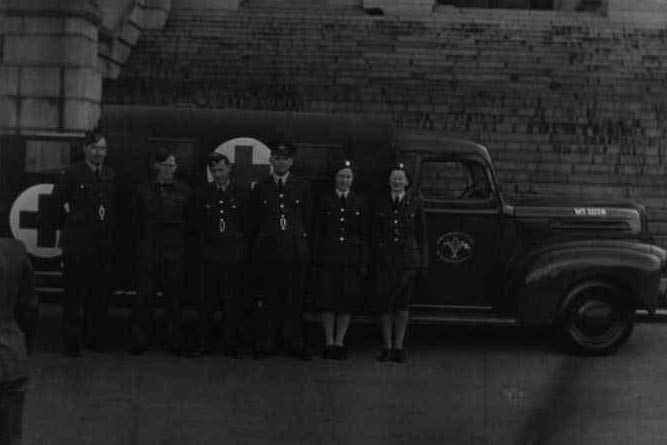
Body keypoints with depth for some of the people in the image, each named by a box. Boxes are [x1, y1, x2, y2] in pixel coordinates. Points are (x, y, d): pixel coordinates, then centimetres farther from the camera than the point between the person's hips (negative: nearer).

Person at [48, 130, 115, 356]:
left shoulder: (111, 175, 9)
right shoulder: (72, 173, -4)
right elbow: (56, 202, 0)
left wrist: (110, 231, 12)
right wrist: (66, 224, 4)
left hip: (104, 244, 4)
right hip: (77, 244, -4)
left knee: (100, 295, 9)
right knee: (74, 295, 2)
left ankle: (95, 338, 21)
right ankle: (71, 343, 10)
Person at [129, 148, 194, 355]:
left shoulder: (184, 192, 6)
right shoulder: (144, 190, 8)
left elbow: (188, 222, 8)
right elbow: (138, 220, 12)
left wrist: (179, 242, 4)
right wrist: (145, 240, 8)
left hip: (175, 251, 0)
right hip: (148, 250, 0)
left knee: (173, 297, 4)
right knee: (143, 296, -1)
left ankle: (174, 342, 13)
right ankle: (139, 340, 7)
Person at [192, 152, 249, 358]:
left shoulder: (241, 194, 4)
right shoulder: (204, 193, 8)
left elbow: (248, 225, 5)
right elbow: (199, 224, 8)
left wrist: (242, 247, -1)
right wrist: (202, 245, 1)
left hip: (234, 254, -1)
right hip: (209, 254, 1)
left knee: (232, 301, 3)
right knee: (206, 300, 2)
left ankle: (230, 344, 12)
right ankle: (204, 343, 11)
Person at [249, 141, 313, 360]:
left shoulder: (302, 186, 8)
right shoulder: (260, 188, 9)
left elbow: (308, 219, 12)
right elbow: (254, 223, 12)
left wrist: (301, 240, 10)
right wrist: (259, 245, 9)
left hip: (296, 251, 0)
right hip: (267, 251, 0)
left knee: (295, 298, 2)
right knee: (268, 299, 1)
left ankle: (294, 344, 11)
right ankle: (265, 345, 9)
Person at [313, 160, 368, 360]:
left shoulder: (359, 202, 8)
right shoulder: (324, 200, 6)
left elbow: (364, 234, 7)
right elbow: (317, 232, 4)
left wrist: (363, 261, 1)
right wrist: (316, 258, -4)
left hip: (351, 258, 1)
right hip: (328, 257, -1)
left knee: (347, 302, 2)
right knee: (328, 301, 0)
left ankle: (339, 343, 12)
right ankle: (329, 343, 9)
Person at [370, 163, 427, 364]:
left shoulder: (415, 202, 4)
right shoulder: (380, 202, 7)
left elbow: (421, 233, 6)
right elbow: (375, 233, 7)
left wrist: (422, 261, 2)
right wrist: (374, 259, 1)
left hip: (408, 258, -1)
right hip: (384, 258, 1)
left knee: (402, 303, 3)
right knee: (384, 303, 0)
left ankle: (398, 347, 12)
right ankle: (387, 347, 10)